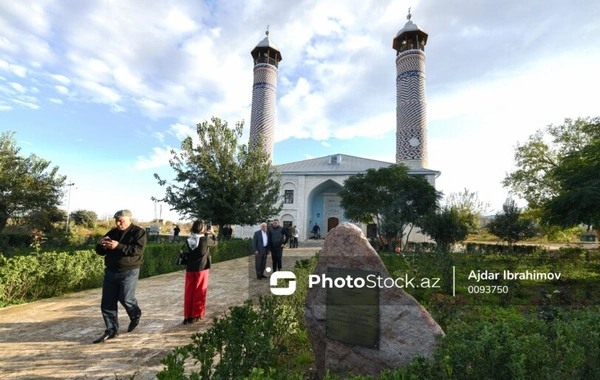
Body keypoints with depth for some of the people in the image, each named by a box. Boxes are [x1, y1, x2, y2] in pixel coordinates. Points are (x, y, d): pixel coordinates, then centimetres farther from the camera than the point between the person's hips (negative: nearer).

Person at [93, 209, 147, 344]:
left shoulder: (138, 232, -7)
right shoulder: (112, 232, 10)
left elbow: (138, 250, -21)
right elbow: (100, 251, 12)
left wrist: (118, 246, -29)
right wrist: (101, 244, -12)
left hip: (129, 272, -6)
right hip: (111, 272, 6)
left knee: (126, 299, -8)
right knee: (107, 303, 6)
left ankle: (135, 315, 24)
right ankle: (111, 330, 20)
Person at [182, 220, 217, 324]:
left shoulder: (188, 240, 0)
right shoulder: (205, 239, -13)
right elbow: (215, 242, 5)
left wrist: (205, 233, 16)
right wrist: (212, 233, 17)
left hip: (190, 269, 4)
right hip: (201, 268, -4)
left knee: (189, 292, 11)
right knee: (199, 293, 8)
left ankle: (187, 316, 15)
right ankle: (196, 316, 13)